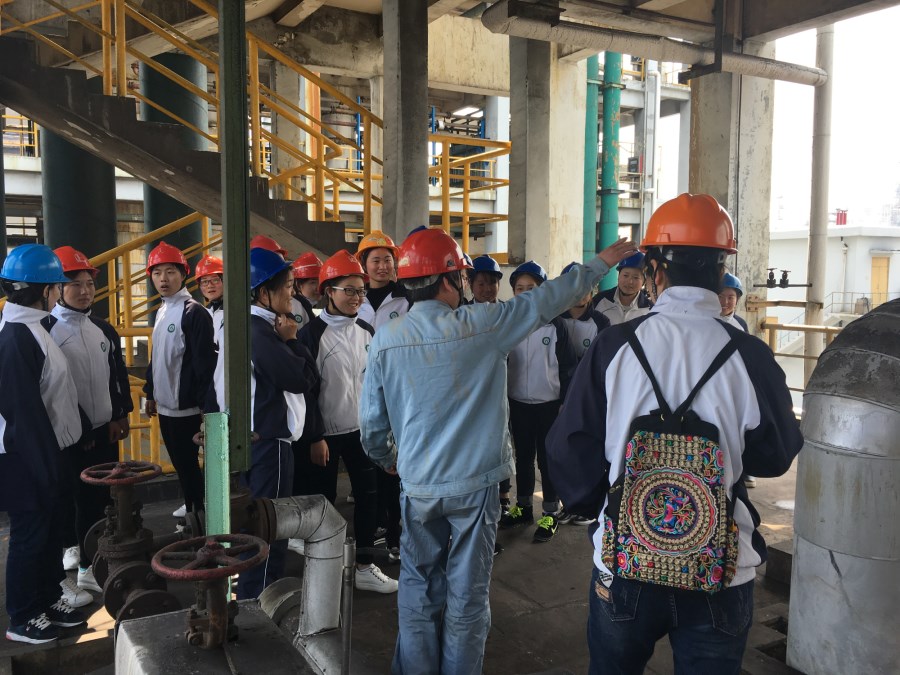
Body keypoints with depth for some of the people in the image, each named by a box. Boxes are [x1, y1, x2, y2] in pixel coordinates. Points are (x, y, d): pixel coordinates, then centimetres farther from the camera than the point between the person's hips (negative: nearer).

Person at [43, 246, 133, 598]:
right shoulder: (46, 329, -10)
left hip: (103, 431, 6)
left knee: (99, 500, 13)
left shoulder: (104, 329, 10)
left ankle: (89, 567, 30)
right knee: (69, 503, 1)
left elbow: (119, 374, 16)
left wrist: (120, 415, 9)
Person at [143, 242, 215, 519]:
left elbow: (205, 363, -19)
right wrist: (150, 392, 20)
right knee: (179, 462, 18)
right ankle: (190, 506, 33)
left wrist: (205, 404, -20)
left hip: (185, 406, -8)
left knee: (188, 462, 1)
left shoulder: (194, 312, -16)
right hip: (165, 405, 8)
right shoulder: (161, 311, 11)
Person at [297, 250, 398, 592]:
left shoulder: (366, 332, 6)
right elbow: (306, 389, -13)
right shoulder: (312, 334, -11)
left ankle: (364, 566, 21)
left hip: (362, 429, 5)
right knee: (324, 500, 7)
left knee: (368, 494, 8)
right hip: (326, 433, -5)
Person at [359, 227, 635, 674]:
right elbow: (548, 299, -1)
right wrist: (602, 262, 13)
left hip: (418, 484, 2)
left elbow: (372, 420, 0)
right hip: (475, 482, -2)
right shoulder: (482, 325, -12)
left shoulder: (385, 339, -7)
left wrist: (384, 457, 21)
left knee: (418, 589, 17)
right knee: (467, 593, 13)